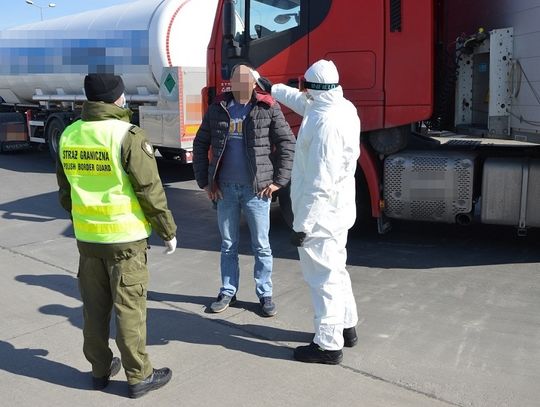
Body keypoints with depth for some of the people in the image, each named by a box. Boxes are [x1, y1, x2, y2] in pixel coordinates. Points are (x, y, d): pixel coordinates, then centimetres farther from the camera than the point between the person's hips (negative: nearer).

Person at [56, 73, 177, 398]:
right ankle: (139, 376, 16)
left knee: (94, 306, 16)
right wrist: (169, 230, -3)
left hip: (86, 237, 6)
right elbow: (150, 190, -14)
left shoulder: (69, 135, 4)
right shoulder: (128, 136, -16)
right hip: (125, 237, -6)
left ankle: (100, 369, 30)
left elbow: (65, 190, 14)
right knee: (129, 307, 4)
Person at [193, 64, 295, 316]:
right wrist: (205, 181, 3)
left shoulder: (268, 109, -4)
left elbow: (287, 144, -3)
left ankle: (265, 295, 20)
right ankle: (228, 292, 26)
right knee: (228, 245, 13)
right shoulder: (217, 109, 4)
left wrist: (279, 180, -7)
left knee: (261, 246, 7)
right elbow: (200, 145, 9)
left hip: (257, 189, -2)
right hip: (225, 189, 3)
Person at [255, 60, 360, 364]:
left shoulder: (325, 123, -25)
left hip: (320, 214, -10)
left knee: (323, 277, 1)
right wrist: (273, 89, 35)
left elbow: (321, 182, -27)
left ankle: (329, 345, 14)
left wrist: (303, 224, -21)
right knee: (335, 270, 23)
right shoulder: (345, 108, 4)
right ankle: (346, 327, 38)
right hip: (339, 211, 10)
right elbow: (304, 103, 24)